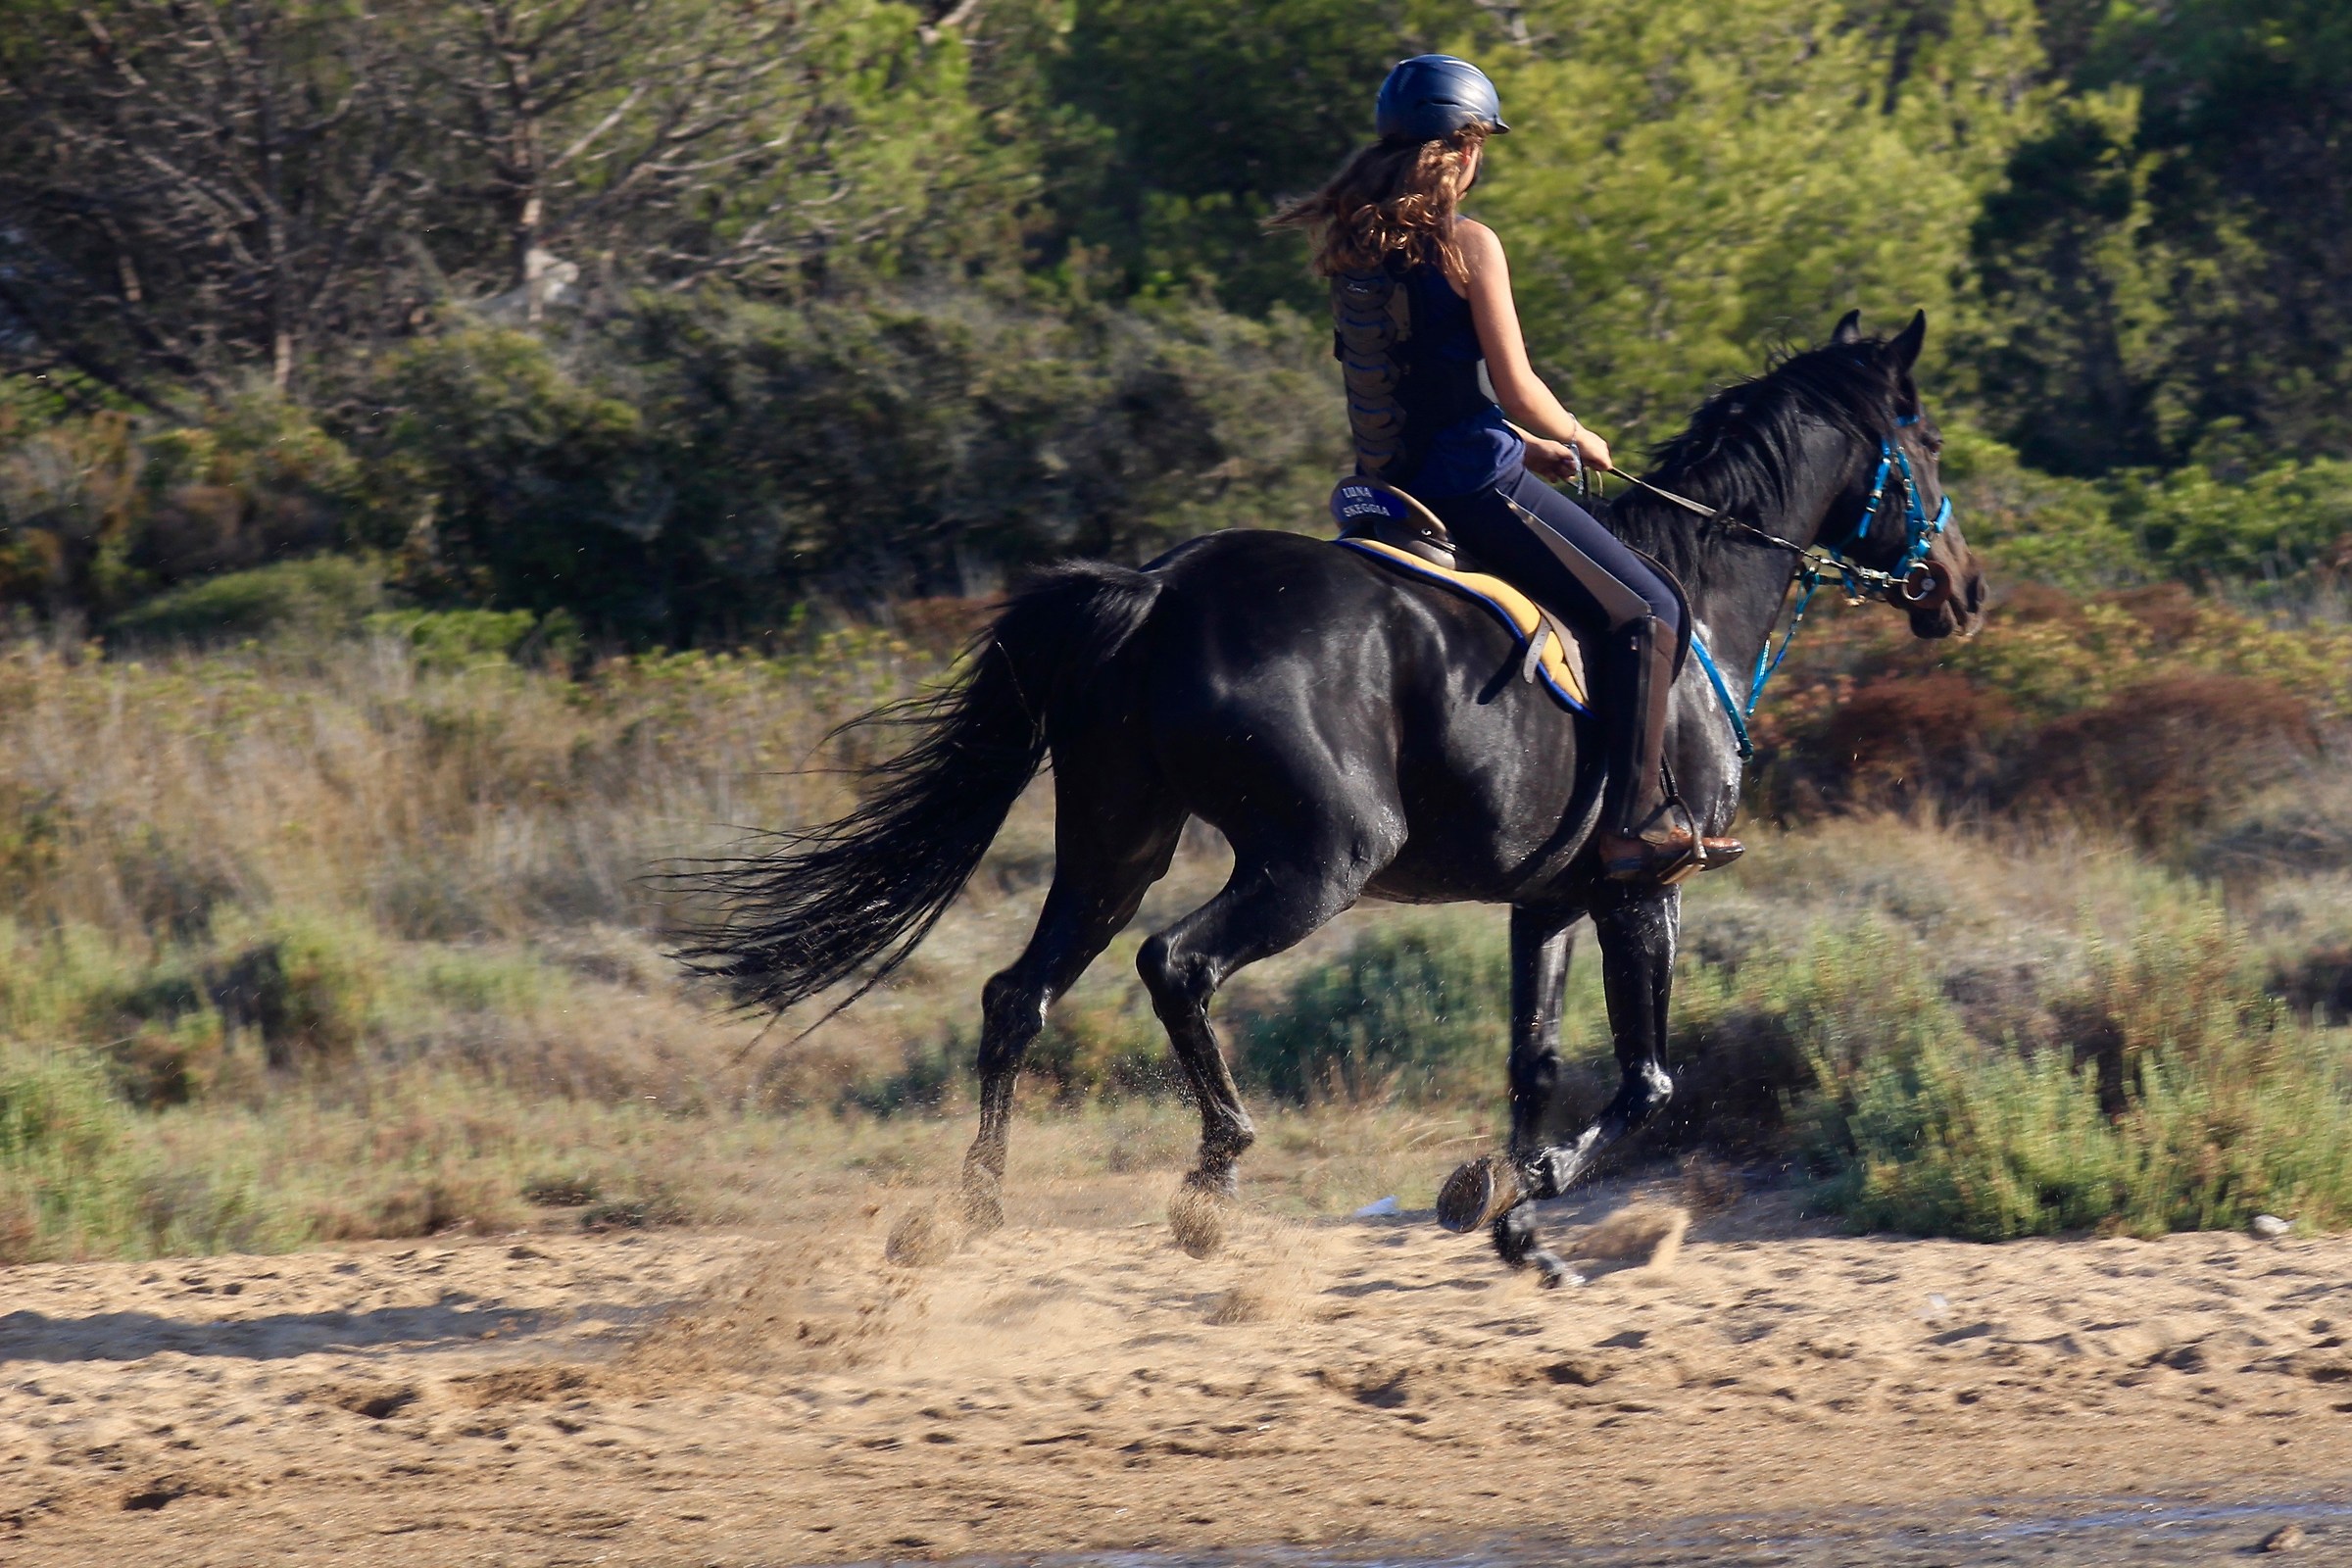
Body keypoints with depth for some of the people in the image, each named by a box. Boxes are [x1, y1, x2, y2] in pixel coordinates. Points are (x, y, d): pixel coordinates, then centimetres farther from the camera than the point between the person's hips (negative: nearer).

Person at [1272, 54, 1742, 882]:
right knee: (1646, 613, 1)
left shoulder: (1353, 248, 9)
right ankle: (1634, 824, -6)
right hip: (1472, 484, -9)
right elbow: (1517, 388, -15)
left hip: (1391, 477, 9)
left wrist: (1523, 445, 23)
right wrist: (1579, 439, 5)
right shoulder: (1466, 246, -14)